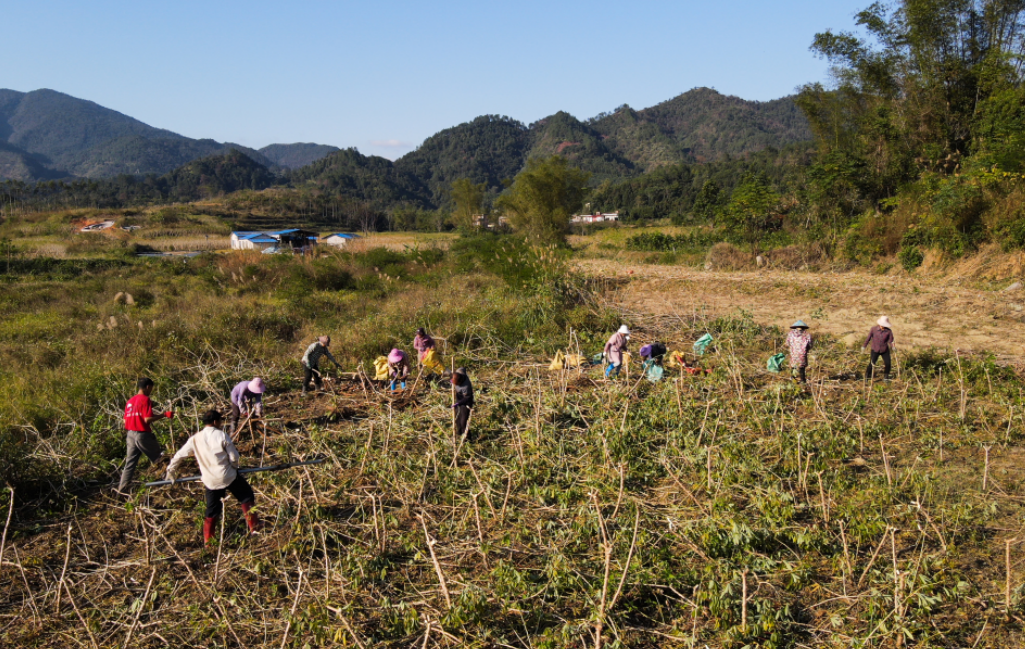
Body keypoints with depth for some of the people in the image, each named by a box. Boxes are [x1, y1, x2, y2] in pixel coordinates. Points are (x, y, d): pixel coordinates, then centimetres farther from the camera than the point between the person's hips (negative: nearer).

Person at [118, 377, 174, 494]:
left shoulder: (130, 401, 13)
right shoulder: (145, 399, -12)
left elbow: (125, 421, 14)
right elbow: (147, 419, -20)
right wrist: (164, 415, -15)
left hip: (131, 434, 8)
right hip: (143, 435, -8)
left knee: (130, 462, 9)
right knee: (157, 457, 4)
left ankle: (122, 488, 8)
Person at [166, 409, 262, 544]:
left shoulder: (195, 439, 1)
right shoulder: (221, 435, -11)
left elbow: (179, 455, 8)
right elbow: (234, 457, -9)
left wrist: (170, 470, 23)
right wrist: (234, 467, 12)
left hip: (210, 481, 4)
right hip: (228, 476, -4)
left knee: (212, 510, 17)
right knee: (247, 497, 15)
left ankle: (207, 540, 20)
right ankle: (254, 526, 14)